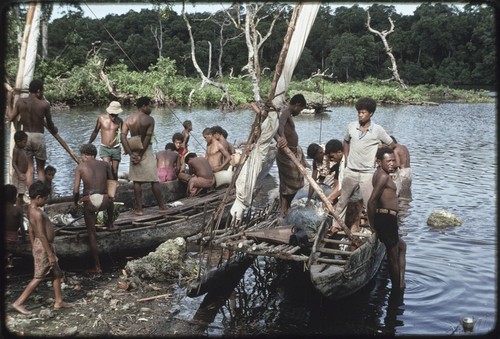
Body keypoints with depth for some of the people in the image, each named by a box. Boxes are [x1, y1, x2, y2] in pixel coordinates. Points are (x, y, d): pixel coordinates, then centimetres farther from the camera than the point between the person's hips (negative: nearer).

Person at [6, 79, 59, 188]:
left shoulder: (20, 102, -1)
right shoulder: (44, 104, -8)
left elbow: (11, 118, 4)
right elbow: (49, 124, 2)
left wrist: (9, 103, 21)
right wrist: (54, 130, 25)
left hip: (25, 136, 2)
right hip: (39, 136, -2)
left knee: (29, 169, 7)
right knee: (40, 169, 11)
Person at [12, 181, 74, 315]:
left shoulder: (31, 209, 7)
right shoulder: (38, 213, -23)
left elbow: (31, 231, 14)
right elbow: (42, 235, -24)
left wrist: (34, 249, 21)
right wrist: (50, 254, -20)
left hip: (39, 245, 10)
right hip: (44, 247, -10)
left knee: (57, 273, 15)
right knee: (39, 277, 1)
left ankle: (58, 302, 23)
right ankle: (19, 303, 9)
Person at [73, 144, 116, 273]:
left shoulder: (80, 167, 5)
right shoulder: (105, 164, 10)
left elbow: (76, 190, 0)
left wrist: (75, 202, 18)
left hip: (89, 202, -1)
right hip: (104, 201, 1)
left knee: (92, 234, 13)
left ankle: (97, 266, 16)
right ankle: (110, 223, 51)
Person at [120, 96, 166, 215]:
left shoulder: (128, 119, 3)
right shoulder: (149, 119, -9)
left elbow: (123, 136, -7)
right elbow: (147, 139, -15)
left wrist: (131, 154, -10)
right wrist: (141, 156, -13)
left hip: (134, 151, 3)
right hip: (146, 151, -3)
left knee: (137, 181, 7)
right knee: (154, 180, 5)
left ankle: (139, 209, 8)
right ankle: (162, 206, 12)